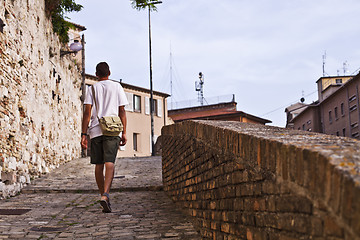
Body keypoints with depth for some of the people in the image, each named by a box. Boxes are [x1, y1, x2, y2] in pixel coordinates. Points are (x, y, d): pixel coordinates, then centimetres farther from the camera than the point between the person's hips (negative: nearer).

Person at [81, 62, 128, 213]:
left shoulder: (92, 89, 10)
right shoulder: (117, 87, 10)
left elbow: (87, 112, 1)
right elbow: (122, 111, 5)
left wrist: (83, 134, 0)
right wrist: (124, 133, 7)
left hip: (95, 131, 1)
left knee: (98, 165, 10)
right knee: (109, 163, -10)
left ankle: (103, 194, 18)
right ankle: (105, 195, -28)